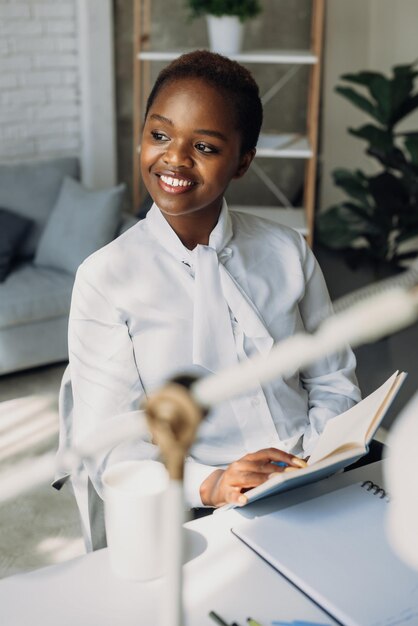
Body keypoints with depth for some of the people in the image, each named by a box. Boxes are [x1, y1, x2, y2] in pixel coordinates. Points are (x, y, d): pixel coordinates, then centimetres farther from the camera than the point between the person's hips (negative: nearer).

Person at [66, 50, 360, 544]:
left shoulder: (288, 252, 9)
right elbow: (106, 447, -7)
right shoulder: (105, 279, -3)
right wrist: (210, 484, -23)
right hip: (200, 520, -3)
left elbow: (333, 382, 12)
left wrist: (316, 462, -8)